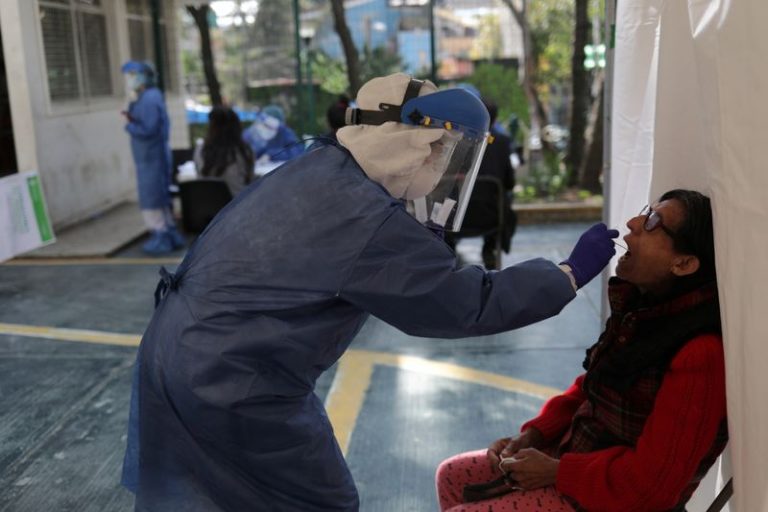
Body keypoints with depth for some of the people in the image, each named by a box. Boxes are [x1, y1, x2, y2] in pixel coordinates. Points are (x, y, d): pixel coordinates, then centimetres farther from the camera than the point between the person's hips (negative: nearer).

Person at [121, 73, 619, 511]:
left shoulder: (317, 169, 3)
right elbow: (471, 303, -17)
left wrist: (423, 244, 5)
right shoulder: (371, 223, -24)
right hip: (232, 383, -9)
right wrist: (572, 273, -7)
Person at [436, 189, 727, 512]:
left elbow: (651, 482, -26)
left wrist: (557, 472, -16)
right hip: (577, 450, 9)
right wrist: (533, 434, 0)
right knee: (452, 476, 14)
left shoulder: (701, 355, -28)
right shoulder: (642, 305, 0)